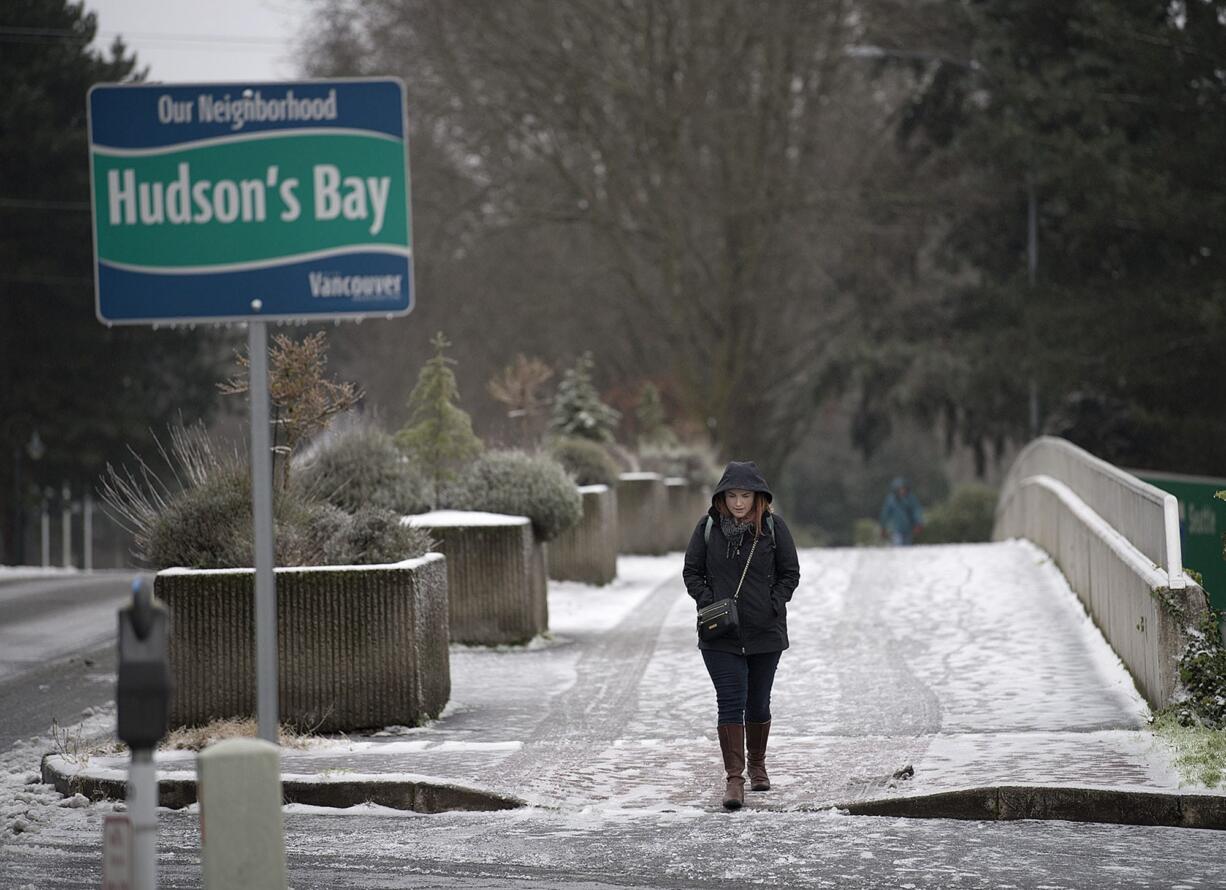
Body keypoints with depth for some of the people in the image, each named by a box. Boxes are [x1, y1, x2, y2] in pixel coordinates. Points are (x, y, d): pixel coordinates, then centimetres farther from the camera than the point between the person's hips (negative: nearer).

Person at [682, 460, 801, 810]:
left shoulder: (773, 526, -3)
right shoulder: (708, 526, -2)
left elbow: (790, 573, 5)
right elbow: (691, 571, 6)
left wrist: (773, 605, -7)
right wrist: (708, 603, -7)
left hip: (765, 633, 1)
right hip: (720, 636, -1)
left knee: (758, 703, 13)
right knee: (730, 702, -10)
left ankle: (757, 764, 35)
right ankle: (734, 777, -10)